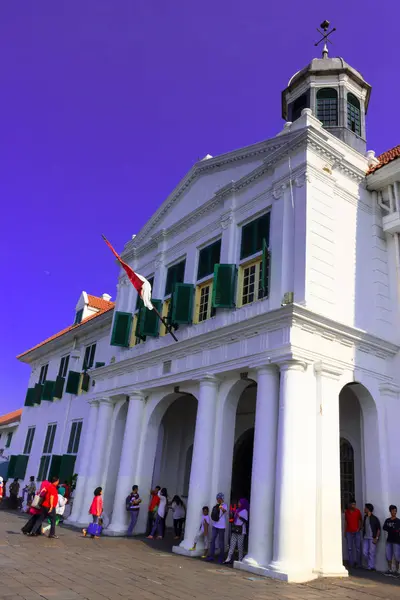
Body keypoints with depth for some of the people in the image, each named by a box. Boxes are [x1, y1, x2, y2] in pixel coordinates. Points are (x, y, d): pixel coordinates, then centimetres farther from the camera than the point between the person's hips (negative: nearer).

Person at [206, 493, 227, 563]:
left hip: (221, 526, -6)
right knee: (212, 540, 4)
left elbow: (224, 511, -32)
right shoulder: (216, 506, 11)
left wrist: (222, 508, -51)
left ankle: (221, 558, 10)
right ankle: (211, 556, 11)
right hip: (215, 525, 6)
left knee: (221, 542, 0)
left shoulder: (224, 505, -8)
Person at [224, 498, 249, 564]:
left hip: (241, 530, -6)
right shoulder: (237, 510, 15)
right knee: (232, 544, 3)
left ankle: (240, 560, 8)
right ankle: (228, 559, 2)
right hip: (235, 529, 6)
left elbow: (246, 521, -12)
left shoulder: (244, 511, -5)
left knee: (240, 545, -1)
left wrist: (239, 516, -20)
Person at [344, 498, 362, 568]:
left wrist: (359, 528, -6)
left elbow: (360, 520, 7)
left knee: (358, 548, -1)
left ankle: (358, 563, 8)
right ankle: (351, 563, 8)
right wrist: (345, 531, 12)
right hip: (349, 532, 2)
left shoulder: (358, 511, -2)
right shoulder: (346, 511, 5)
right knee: (349, 548, 3)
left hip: (356, 532, -2)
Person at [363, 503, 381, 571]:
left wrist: (376, 538, -13)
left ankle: (371, 567, 10)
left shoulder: (375, 518, -12)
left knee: (372, 552, -1)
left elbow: (379, 529, -9)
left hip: (372, 538, -7)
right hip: (366, 538, 7)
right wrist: (363, 534, 14)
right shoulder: (365, 517, 8)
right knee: (365, 552, 6)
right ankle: (370, 564, 23)